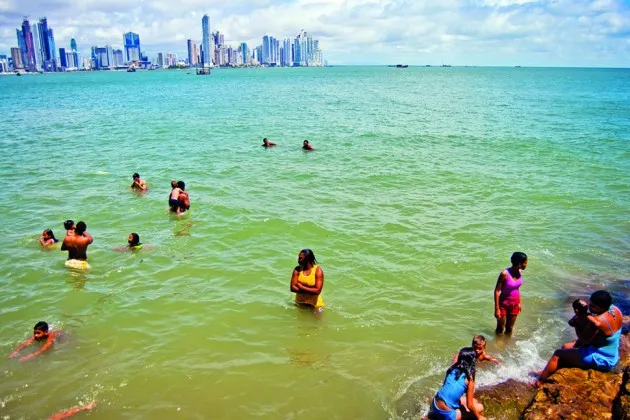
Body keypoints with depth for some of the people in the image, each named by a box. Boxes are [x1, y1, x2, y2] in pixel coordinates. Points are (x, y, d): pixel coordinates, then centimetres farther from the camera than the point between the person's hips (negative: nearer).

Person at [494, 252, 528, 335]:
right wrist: (497, 308, -19)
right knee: (500, 328, 11)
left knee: (509, 328, 18)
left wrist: (519, 303, 13)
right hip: (504, 304, -5)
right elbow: (497, 291, -20)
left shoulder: (520, 272, -7)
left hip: (514, 304, 5)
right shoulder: (505, 274, -25)